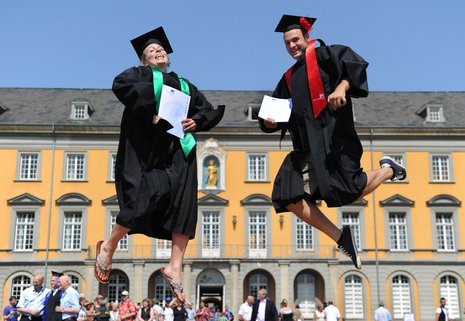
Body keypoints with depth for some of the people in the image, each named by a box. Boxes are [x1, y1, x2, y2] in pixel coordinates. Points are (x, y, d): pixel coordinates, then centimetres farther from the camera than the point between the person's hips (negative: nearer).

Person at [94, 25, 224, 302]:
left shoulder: (184, 85, 29)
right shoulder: (141, 74, 15)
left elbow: (209, 111, 25)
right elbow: (121, 84, -9)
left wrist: (196, 121, 2)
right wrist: (150, 109, -20)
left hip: (178, 149, 5)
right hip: (146, 147, -5)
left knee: (185, 202, -9)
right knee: (147, 195, -19)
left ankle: (175, 267, -8)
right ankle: (108, 247, 2)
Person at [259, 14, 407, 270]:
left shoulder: (323, 55, 4)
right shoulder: (289, 78, 22)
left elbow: (354, 62, -13)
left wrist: (342, 86, -29)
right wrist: (269, 122, 0)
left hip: (331, 137, -7)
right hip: (305, 147, 7)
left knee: (345, 191, -18)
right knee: (290, 198, -7)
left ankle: (387, 170, 14)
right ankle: (341, 238, 5)